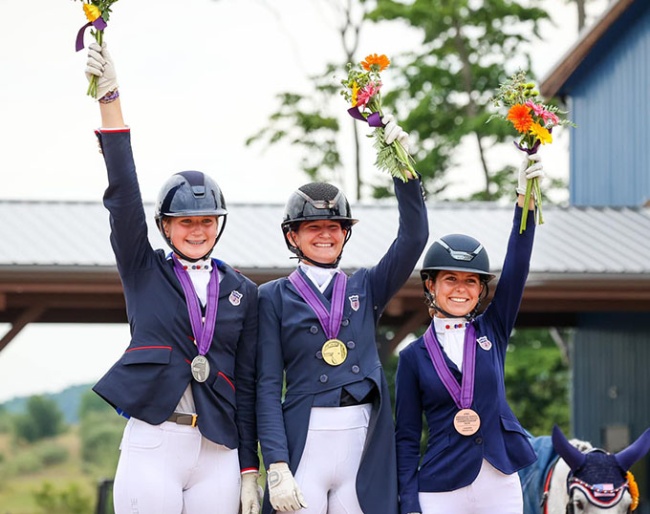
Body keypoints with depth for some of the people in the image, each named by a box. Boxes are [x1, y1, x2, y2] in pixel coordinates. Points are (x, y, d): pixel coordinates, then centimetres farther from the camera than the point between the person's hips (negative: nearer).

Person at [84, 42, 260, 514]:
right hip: (152, 445, -2)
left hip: (218, 455, 2)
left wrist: (250, 472, 6)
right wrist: (109, 99, -14)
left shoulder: (243, 292, 12)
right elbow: (123, 193, -3)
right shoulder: (144, 272, 9)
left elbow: (248, 382, 11)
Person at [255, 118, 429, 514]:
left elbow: (414, 237, 0)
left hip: (364, 447, 2)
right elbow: (268, 386, 1)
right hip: (304, 443, -2)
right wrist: (276, 467, -10)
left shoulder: (366, 287, 14)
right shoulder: (275, 297, 6)